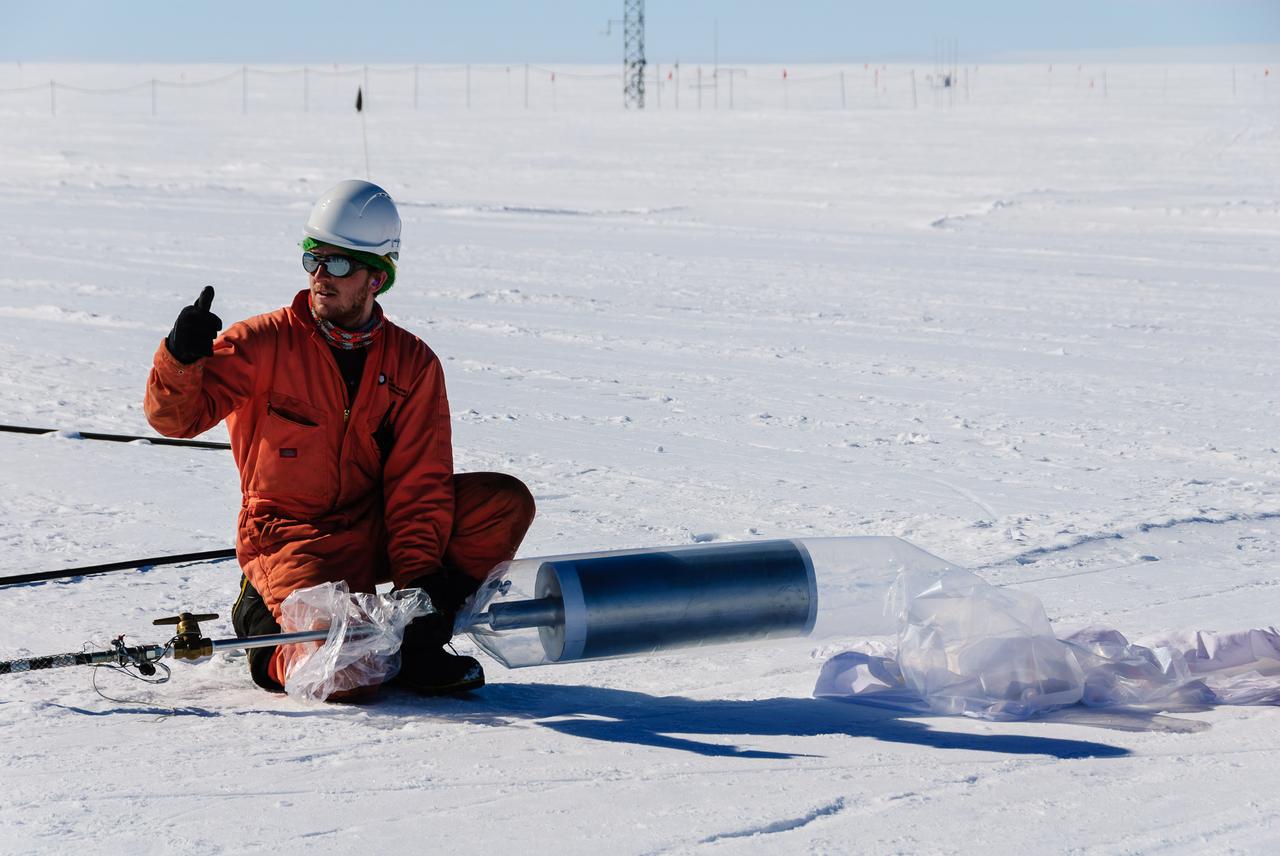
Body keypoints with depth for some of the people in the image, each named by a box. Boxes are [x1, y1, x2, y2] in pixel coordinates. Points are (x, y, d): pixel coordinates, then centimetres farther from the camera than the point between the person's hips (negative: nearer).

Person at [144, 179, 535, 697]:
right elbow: (175, 415, -11)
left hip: (377, 533, 4)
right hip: (289, 535, -4)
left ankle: (415, 639, -2)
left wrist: (418, 573, -14)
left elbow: (419, 481, -1)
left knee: (506, 502, -13)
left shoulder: (412, 363, 2)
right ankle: (271, 636, 8)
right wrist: (182, 357, -32)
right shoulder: (265, 343, -7)